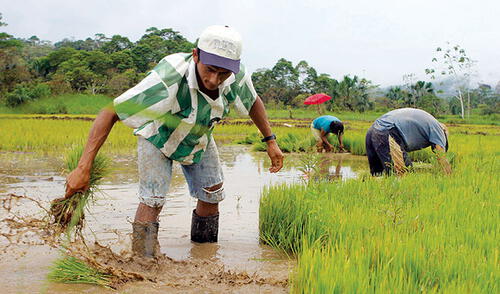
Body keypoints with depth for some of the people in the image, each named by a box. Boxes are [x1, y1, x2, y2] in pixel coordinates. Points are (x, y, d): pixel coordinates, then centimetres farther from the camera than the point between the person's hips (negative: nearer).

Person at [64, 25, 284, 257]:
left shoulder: (237, 77, -30)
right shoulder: (168, 80, -46)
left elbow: (253, 101, -3)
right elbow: (109, 112, -44)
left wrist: (270, 141, -1)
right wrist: (83, 168, -49)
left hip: (199, 137, 5)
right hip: (158, 135, -5)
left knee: (212, 194, 6)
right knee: (153, 199, -18)